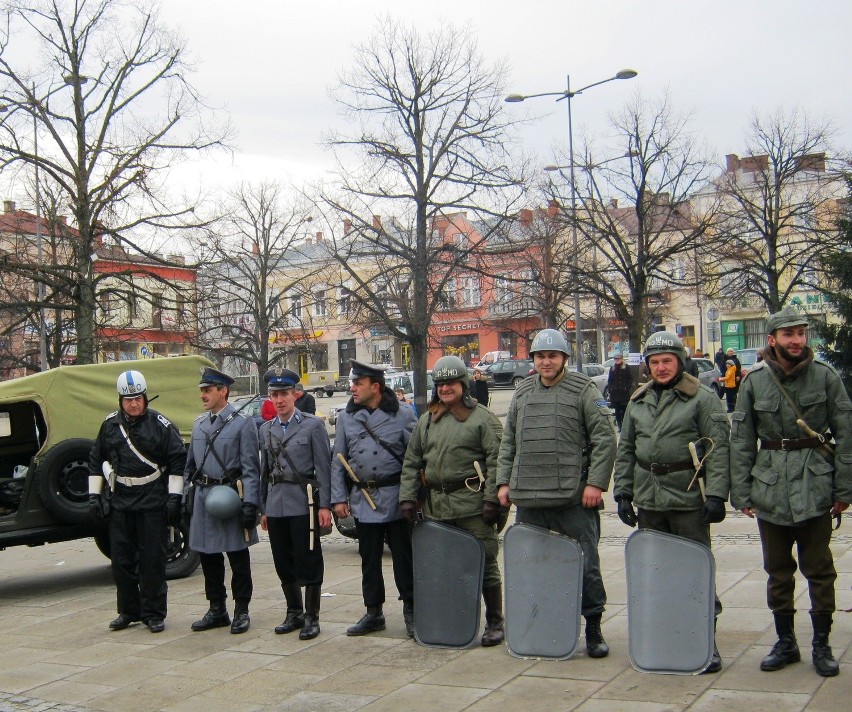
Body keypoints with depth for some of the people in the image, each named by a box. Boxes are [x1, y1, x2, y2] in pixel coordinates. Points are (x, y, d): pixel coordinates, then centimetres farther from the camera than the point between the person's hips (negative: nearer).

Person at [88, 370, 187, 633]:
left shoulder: (160, 424, -5)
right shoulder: (110, 425, 7)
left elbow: (178, 460, -4)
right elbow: (96, 459, 17)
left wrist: (174, 498, -8)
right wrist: (94, 495, 12)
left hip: (153, 502, -4)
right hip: (120, 502, 4)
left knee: (153, 560, 0)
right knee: (121, 559, 8)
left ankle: (153, 613, 10)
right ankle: (128, 611, 21)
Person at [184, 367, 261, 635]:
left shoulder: (242, 424, -6)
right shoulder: (199, 424, 13)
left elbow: (250, 468, -9)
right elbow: (190, 465, 18)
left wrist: (250, 503, -15)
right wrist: (186, 498, 13)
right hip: (203, 498, 6)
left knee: (238, 558, 2)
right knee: (208, 557, 11)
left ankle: (241, 612, 13)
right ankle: (217, 610, 23)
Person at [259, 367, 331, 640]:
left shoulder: (313, 425, -3)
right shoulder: (266, 430, 13)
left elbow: (323, 467, -5)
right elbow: (264, 471, 17)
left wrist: (324, 505, -11)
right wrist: (263, 508, 14)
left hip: (303, 503, -5)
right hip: (276, 505, 5)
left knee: (308, 562, -1)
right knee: (283, 563, 11)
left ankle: (311, 617, 10)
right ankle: (294, 613, 25)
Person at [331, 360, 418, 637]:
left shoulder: (403, 415, -4)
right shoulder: (346, 417, 7)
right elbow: (338, 460, 9)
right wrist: (338, 498, 3)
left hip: (396, 497, -3)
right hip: (363, 499, 4)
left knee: (403, 556, 3)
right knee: (369, 559, 11)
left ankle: (411, 610, 14)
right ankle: (373, 612, 22)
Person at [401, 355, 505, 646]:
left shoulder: (482, 418, -2)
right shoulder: (427, 420, 15)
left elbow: (496, 461, -8)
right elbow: (411, 462, 16)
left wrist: (492, 500, -15)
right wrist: (408, 497, 6)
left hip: (473, 506, -5)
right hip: (436, 506, 5)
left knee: (485, 565, 0)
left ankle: (494, 623, 12)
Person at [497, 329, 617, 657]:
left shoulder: (583, 390, -1)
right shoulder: (522, 393, 14)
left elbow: (604, 439, -5)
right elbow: (508, 442, 19)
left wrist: (595, 483, -12)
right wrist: (504, 482, 11)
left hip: (573, 497, -5)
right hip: (528, 498, 5)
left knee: (585, 564, 2)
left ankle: (593, 628, 14)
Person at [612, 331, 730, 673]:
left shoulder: (703, 398, -3)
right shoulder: (638, 402, 13)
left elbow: (718, 448, -8)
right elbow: (625, 450, 15)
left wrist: (716, 495, -15)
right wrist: (623, 493, 9)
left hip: (689, 501, -5)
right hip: (649, 502, 5)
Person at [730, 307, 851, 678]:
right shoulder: (754, 380, 0)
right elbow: (741, 439, 3)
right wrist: (741, 492, 0)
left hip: (815, 485, -1)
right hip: (770, 487, 1)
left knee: (819, 569, 5)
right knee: (777, 570, 11)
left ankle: (822, 644, 18)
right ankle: (785, 641, 24)